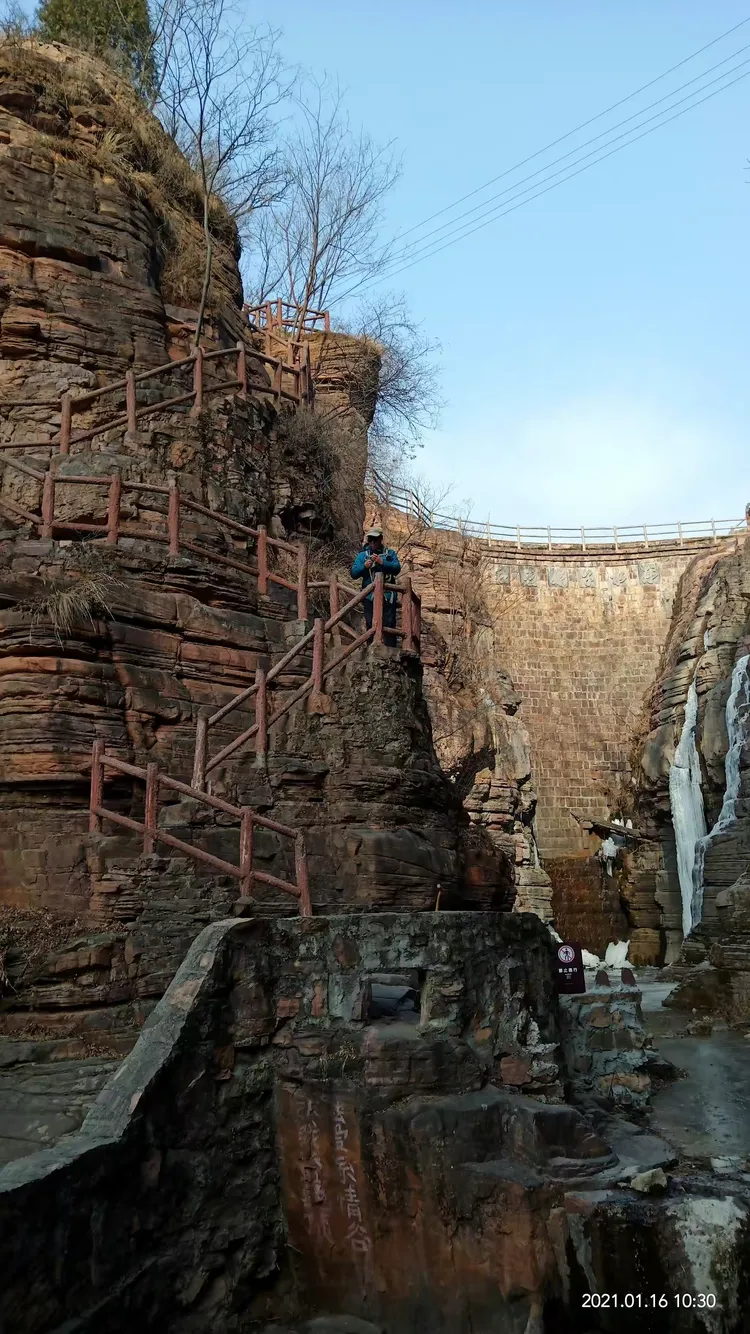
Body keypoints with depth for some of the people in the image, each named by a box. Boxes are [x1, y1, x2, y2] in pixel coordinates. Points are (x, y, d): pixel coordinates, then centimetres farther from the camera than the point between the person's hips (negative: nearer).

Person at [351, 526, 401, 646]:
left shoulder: (390, 553, 10)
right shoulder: (362, 555, 12)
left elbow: (397, 568, -6)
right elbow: (354, 573, 3)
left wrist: (382, 562, -19)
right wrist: (364, 566, -15)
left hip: (388, 595, -1)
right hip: (370, 596, 1)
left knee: (389, 624, -2)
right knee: (371, 624, 2)